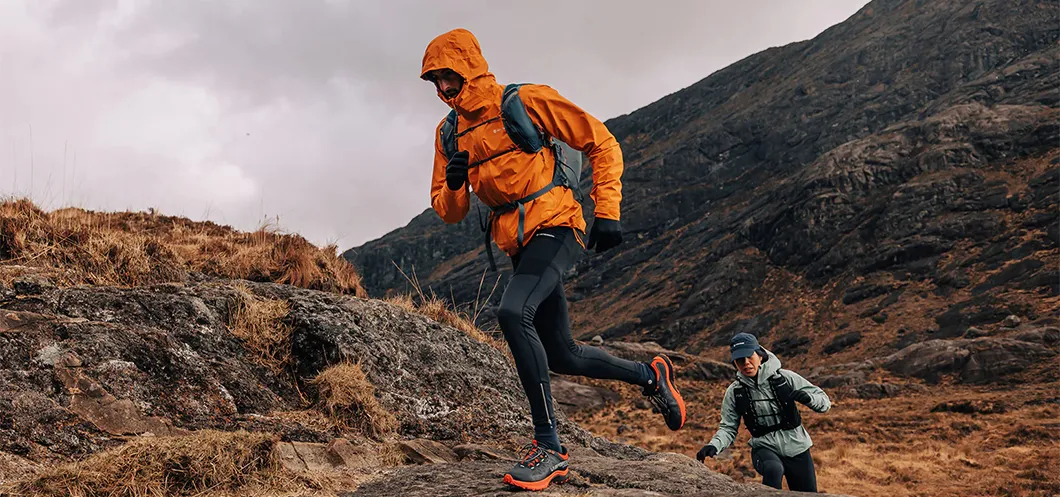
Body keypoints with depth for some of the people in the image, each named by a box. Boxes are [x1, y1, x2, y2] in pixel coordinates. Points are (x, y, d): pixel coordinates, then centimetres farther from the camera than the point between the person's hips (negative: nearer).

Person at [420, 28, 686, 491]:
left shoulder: (527, 101, -8)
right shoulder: (449, 131, 10)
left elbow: (602, 143, -4)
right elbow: (448, 212, 12)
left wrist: (607, 211, -11)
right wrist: (453, 185, -10)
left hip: (555, 226, -8)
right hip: (517, 244, 8)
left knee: (512, 312, -31)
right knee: (561, 356, 12)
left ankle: (549, 446, -23)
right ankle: (650, 374, 37)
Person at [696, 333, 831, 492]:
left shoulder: (785, 377, -7)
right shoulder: (734, 392, -2)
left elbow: (824, 401, -2)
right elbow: (728, 428, 3)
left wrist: (807, 397, -25)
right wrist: (714, 446, -18)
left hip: (796, 448, 2)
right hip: (764, 448, -1)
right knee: (773, 469, -36)